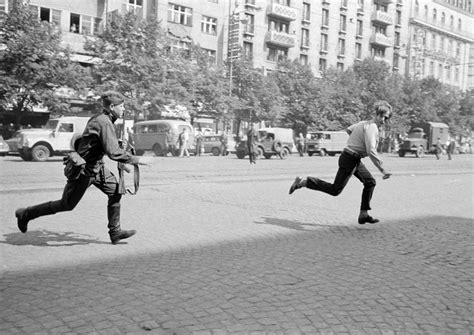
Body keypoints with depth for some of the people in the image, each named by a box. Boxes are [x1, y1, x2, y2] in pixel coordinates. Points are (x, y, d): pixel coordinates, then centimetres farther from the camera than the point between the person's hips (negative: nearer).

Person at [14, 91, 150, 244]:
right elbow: (113, 152, -33)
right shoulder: (104, 123, -25)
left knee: (116, 191, 2)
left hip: (97, 167, 9)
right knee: (67, 204, 4)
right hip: (83, 170, -9)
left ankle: (115, 232, 9)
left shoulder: (99, 118, 5)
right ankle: (25, 214, 22)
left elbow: (79, 142, 16)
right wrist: (136, 160, -26)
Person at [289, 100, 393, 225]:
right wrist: (382, 170, -28)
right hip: (350, 159, -10)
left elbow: (348, 129, 26)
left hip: (355, 160, 10)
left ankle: (363, 215, 17)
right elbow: (371, 151, -30)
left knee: (370, 182, 13)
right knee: (335, 190, -4)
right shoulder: (372, 127, -20)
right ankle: (302, 182, 0)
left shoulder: (365, 123, 9)